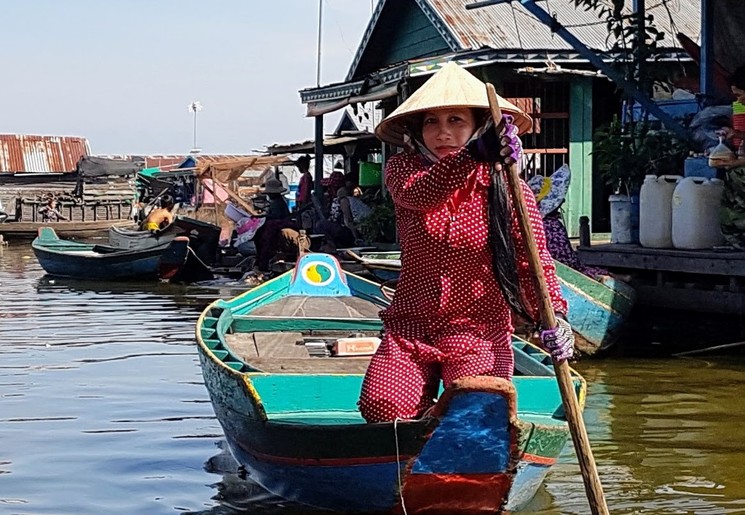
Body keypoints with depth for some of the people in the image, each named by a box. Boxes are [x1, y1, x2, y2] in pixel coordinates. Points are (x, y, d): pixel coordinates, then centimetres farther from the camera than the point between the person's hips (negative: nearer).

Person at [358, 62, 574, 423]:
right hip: (410, 326, 2)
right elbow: (418, 194, -25)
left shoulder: (507, 187, -3)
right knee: (381, 407, -20)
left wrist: (553, 315, -29)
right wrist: (475, 154, -43)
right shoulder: (402, 168, -1)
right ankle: (428, 413, 13)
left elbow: (534, 259, -9)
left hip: (479, 329, -1)